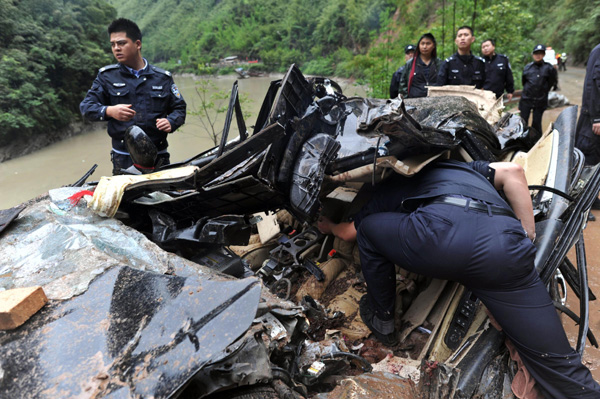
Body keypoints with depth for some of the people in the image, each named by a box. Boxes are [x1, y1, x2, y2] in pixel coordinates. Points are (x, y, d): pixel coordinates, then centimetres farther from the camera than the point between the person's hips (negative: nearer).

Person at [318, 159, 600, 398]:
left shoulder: (390, 186, 35)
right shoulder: (464, 168, 43)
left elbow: (349, 232, 45)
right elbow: (512, 171, 23)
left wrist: (329, 226, 67)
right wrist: (528, 236, 25)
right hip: (507, 249, 4)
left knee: (369, 227, 26)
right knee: (557, 363, 12)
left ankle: (381, 318, 34)